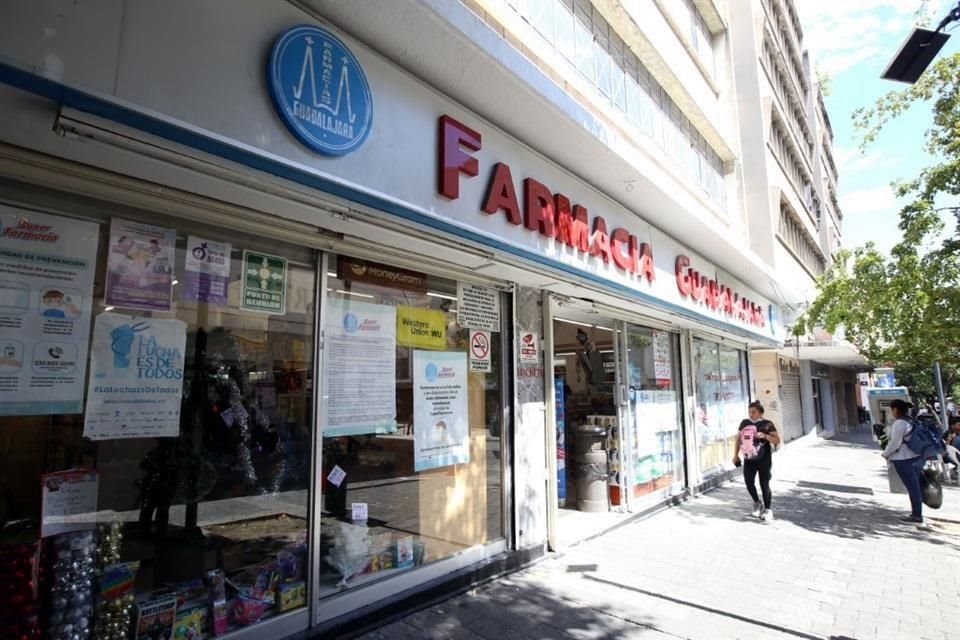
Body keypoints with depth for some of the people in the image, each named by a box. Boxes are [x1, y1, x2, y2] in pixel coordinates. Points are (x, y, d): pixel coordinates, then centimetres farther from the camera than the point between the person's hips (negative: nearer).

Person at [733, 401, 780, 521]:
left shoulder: (767, 424, -5)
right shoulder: (744, 423, 6)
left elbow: (777, 441, -7)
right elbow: (739, 439, 14)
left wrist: (765, 436, -24)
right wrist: (736, 455, 11)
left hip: (764, 459, -3)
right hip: (749, 459, 3)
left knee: (764, 485, 1)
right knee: (749, 482, -3)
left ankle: (767, 510, 17)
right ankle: (757, 503, 22)